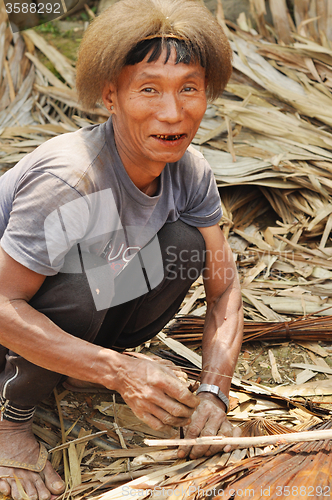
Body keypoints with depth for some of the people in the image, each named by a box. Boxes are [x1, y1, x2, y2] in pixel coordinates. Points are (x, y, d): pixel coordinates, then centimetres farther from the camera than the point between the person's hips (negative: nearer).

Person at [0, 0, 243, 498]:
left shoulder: (190, 170, -15)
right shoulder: (68, 181, -36)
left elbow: (224, 288, -8)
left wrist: (213, 392, -21)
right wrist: (120, 373, -35)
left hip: (87, 317, 5)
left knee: (188, 244, -16)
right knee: (77, 290, -37)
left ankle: (81, 367, 4)